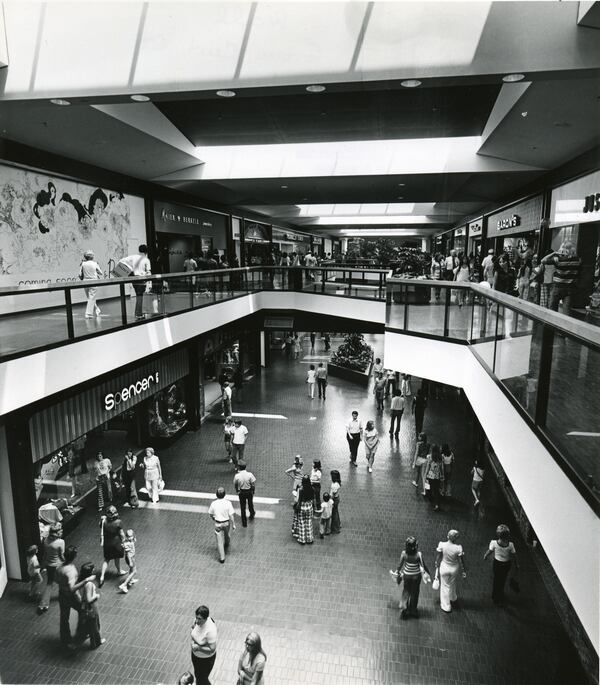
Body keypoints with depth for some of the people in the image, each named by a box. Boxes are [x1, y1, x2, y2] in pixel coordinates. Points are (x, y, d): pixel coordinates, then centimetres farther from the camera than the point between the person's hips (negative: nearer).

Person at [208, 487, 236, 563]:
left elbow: (210, 514, -2)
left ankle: (222, 558, 14)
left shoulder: (213, 503, -19)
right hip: (226, 522, 1)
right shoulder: (228, 503, -22)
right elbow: (231, 515, -16)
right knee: (226, 534, 30)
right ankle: (227, 544, 59)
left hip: (218, 524, -1)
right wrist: (233, 524, -2)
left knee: (219, 541, 10)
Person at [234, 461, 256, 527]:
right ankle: (252, 515, 52)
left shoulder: (237, 476, -21)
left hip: (241, 492, -1)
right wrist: (253, 491, 4)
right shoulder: (250, 474, -23)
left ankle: (244, 522, 24)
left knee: (242, 507, 15)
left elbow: (235, 485, -6)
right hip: (249, 491, 1)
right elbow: (253, 484, -14)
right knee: (250, 504, 27)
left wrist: (237, 491, 14)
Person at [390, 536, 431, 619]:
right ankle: (413, 610, 40)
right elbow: (424, 566, -16)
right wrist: (428, 573, 4)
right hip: (416, 575, -1)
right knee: (414, 592, 23)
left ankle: (403, 607, 24)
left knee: (406, 591, 26)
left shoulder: (404, 553, -24)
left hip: (407, 574, 1)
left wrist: (398, 572, 8)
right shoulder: (419, 554, -29)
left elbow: (400, 565, -10)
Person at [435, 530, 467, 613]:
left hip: (444, 568, -1)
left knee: (444, 586, 17)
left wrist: (436, 568, 2)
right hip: (454, 569, 1)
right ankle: (453, 598, 56)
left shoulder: (442, 545, -23)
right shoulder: (458, 548, -24)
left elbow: (438, 558, -12)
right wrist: (464, 571, 3)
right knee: (452, 585, 29)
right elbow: (461, 561, -13)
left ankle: (446, 606, 30)